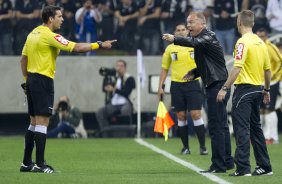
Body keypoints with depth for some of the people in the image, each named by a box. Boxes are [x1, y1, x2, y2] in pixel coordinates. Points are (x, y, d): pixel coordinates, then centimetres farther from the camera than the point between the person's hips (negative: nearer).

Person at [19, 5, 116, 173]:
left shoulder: (34, 33, 12)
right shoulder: (49, 36, -15)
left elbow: (23, 59, 16)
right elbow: (76, 47, -20)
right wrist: (100, 45, -15)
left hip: (32, 80, 9)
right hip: (43, 81, -9)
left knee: (34, 122, 12)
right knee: (42, 121, -7)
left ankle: (27, 163, 14)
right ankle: (40, 164, -8)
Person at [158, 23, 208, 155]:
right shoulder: (170, 49, 6)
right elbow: (164, 69, 12)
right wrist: (160, 86, 6)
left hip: (192, 84, -2)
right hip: (176, 85, 2)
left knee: (196, 114, -9)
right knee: (181, 116, 3)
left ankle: (202, 146, -3)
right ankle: (185, 147, 12)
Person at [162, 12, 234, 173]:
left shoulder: (208, 37, -13)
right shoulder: (201, 39, 18)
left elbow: (194, 43, -35)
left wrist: (174, 39, -43)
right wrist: (194, 73, 9)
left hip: (217, 85, -11)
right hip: (214, 86, 11)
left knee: (216, 126, -10)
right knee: (221, 126, 16)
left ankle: (219, 165, -10)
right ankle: (227, 161, 24)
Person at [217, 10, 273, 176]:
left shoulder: (243, 42, -13)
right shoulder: (261, 42, 9)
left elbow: (237, 68, -22)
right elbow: (268, 70, 14)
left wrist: (225, 88, -20)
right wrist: (267, 90, 24)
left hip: (244, 88, -8)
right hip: (258, 88, 8)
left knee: (242, 129, -7)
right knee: (256, 128, 15)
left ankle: (243, 168, -12)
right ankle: (264, 166, 17)